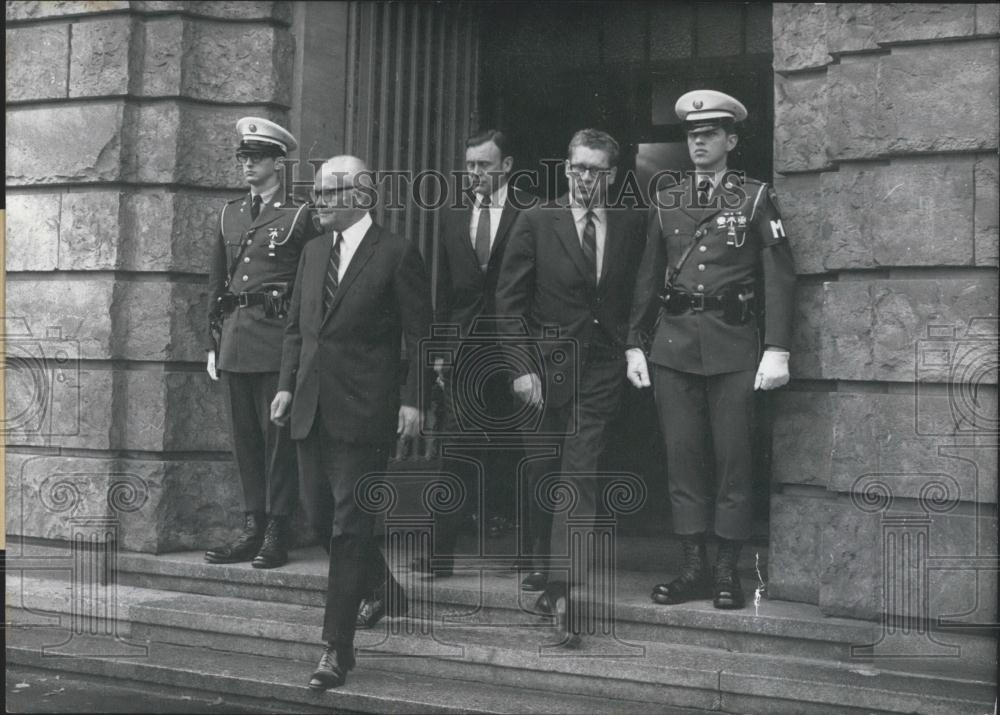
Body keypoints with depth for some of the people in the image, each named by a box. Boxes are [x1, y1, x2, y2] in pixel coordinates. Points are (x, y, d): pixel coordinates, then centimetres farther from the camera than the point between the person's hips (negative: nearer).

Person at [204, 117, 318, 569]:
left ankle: (276, 535, 2)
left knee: (277, 437, -2)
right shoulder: (230, 214, 15)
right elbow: (217, 282, 18)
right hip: (234, 339, 6)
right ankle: (253, 529, 16)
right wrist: (213, 342, 13)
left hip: (277, 339, -6)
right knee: (244, 438, 8)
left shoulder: (299, 216, -1)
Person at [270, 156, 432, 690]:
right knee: (320, 516, 12)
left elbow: (418, 335, -6)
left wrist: (412, 399, -12)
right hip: (312, 406, 7)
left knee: (350, 526, -5)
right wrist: (287, 384, 7)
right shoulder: (313, 251, 14)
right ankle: (378, 586, 38)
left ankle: (337, 648, -1)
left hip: (364, 410, -7)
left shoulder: (396, 254, -5)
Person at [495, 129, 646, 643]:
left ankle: (563, 589, -8)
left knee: (579, 477, -7)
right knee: (540, 472, 10)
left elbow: (634, 297, 12)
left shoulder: (631, 226, 5)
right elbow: (509, 301, -2)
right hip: (544, 365, 0)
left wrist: (630, 353, 1)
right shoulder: (536, 222, -1)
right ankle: (542, 560, 33)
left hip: (599, 370, 0)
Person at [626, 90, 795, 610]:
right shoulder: (666, 202, 12)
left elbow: (779, 277, -3)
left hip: (734, 346, -3)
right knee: (682, 458, 5)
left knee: (733, 459, 0)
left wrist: (777, 349, -11)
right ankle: (693, 568, 13)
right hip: (673, 345, 3)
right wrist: (635, 344, 8)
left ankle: (727, 572, 9)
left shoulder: (756, 199, 2)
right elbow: (648, 278, 14)